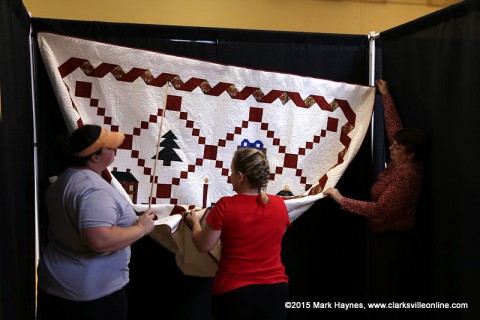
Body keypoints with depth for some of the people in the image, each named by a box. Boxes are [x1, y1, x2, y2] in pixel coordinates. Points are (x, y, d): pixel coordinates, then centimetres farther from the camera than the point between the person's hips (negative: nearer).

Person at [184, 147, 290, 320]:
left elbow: (203, 246, -8)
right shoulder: (280, 204, -6)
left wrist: (194, 222, 11)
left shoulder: (225, 206, -17)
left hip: (233, 291, -2)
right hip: (275, 288, 3)